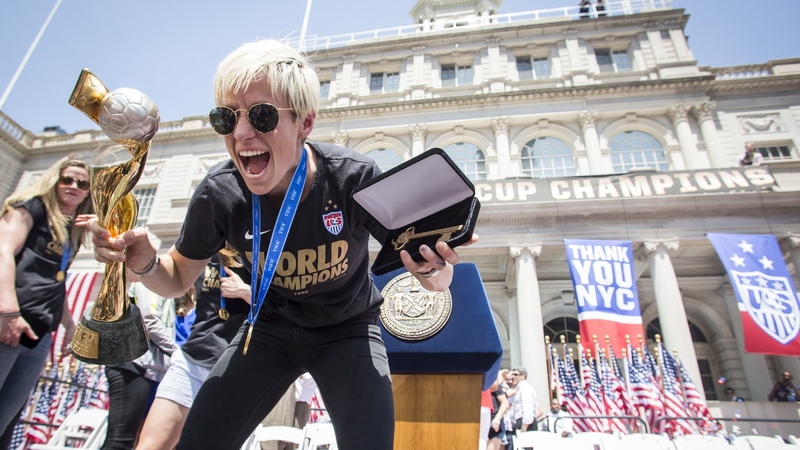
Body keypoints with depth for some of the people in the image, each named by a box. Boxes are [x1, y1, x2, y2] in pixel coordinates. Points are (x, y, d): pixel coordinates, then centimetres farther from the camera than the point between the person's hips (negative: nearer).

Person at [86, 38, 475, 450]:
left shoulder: (356, 180, -28)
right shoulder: (219, 194, -20)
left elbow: (420, 260, -16)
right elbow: (177, 280, -2)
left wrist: (435, 273, -40)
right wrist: (144, 261, -25)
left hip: (348, 330, -1)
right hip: (271, 327, 2)